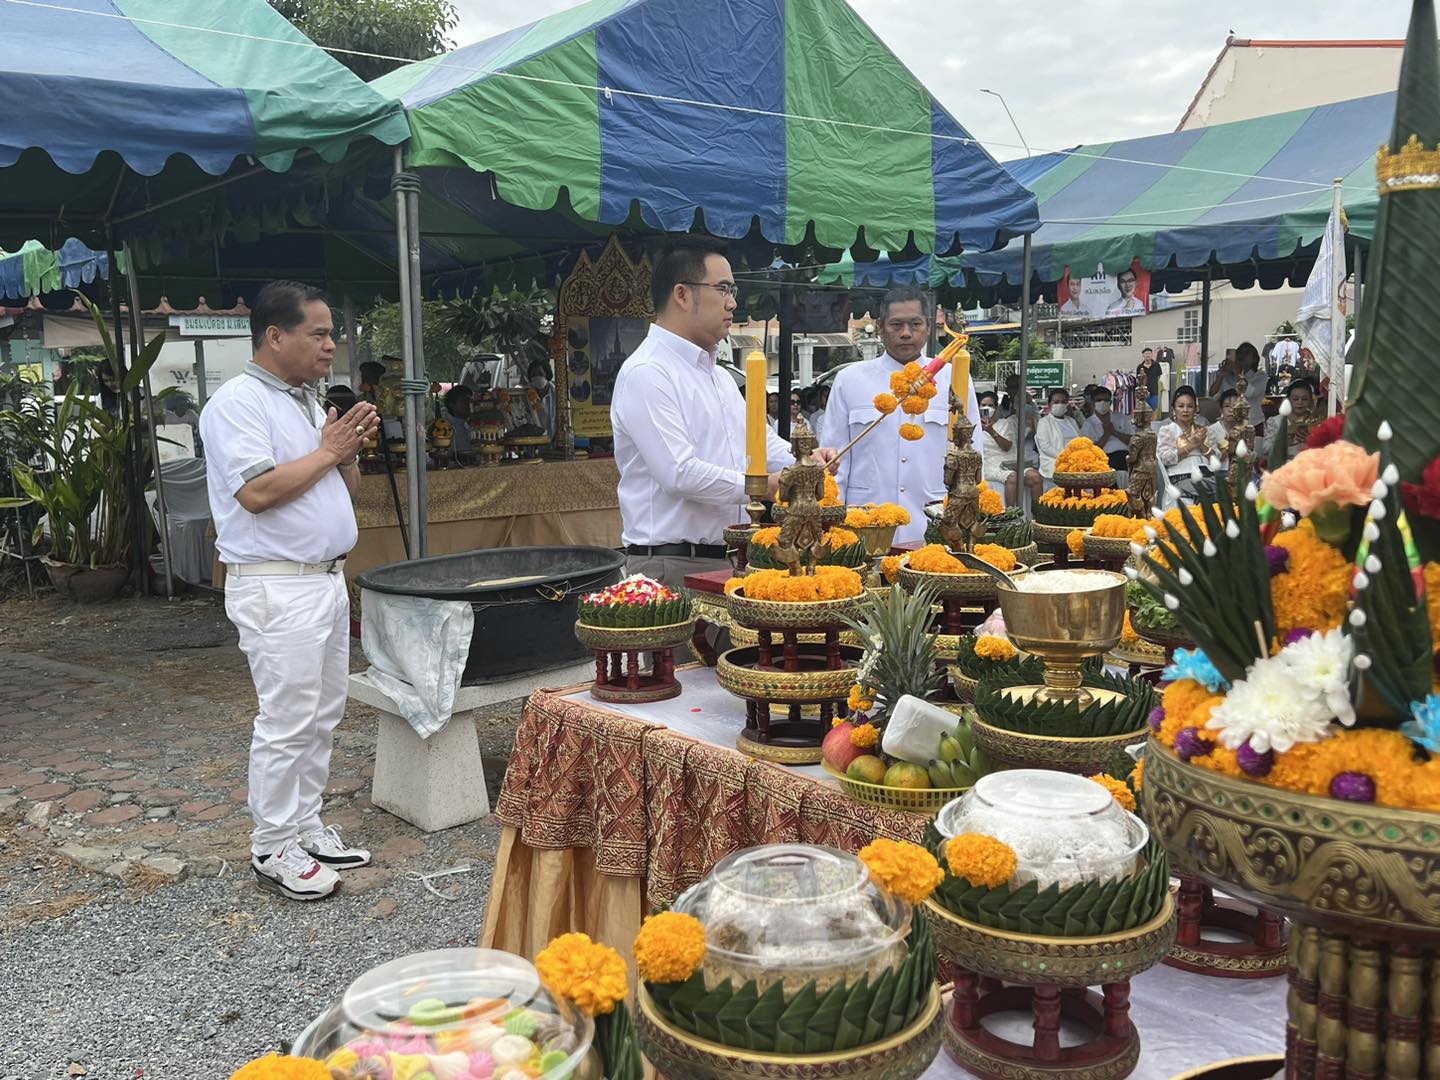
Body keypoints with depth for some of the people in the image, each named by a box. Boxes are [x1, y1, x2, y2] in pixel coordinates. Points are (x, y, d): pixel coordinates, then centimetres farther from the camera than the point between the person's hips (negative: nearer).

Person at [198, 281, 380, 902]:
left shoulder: (307, 402, 16)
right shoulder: (238, 403, -11)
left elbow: (346, 490, 19)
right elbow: (256, 491, -23)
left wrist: (348, 450, -1)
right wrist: (328, 450, -14)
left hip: (326, 581, 9)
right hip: (276, 588, -9)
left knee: (323, 716, 14)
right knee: (287, 723, -4)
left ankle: (305, 827, 26)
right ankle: (273, 850, 8)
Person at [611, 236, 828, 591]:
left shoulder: (719, 376, 19)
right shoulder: (646, 374, -13)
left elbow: (760, 439, 23)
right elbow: (680, 474, -22)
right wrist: (763, 485, -16)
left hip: (727, 561, 9)